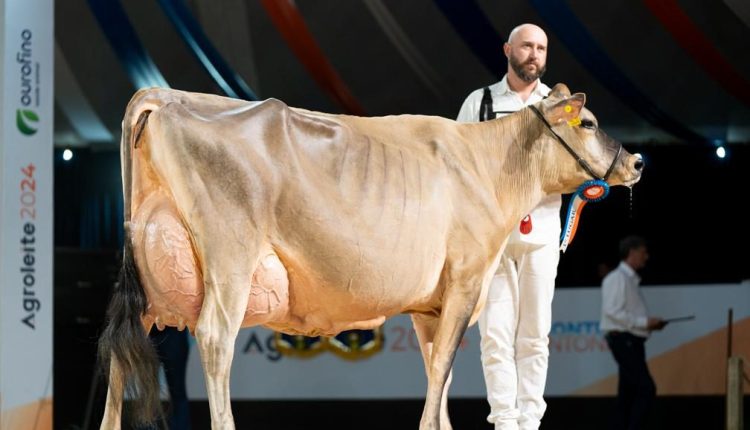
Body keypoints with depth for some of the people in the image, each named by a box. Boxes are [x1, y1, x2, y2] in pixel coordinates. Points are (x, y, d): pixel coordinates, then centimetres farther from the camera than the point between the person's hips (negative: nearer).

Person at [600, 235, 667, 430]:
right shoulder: (617, 278, -10)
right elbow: (613, 311, -19)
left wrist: (650, 323, 8)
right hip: (623, 339, -10)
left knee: (627, 393, 8)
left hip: (632, 341, 10)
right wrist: (644, 322, -18)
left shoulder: (630, 279, 19)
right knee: (646, 389, -16)